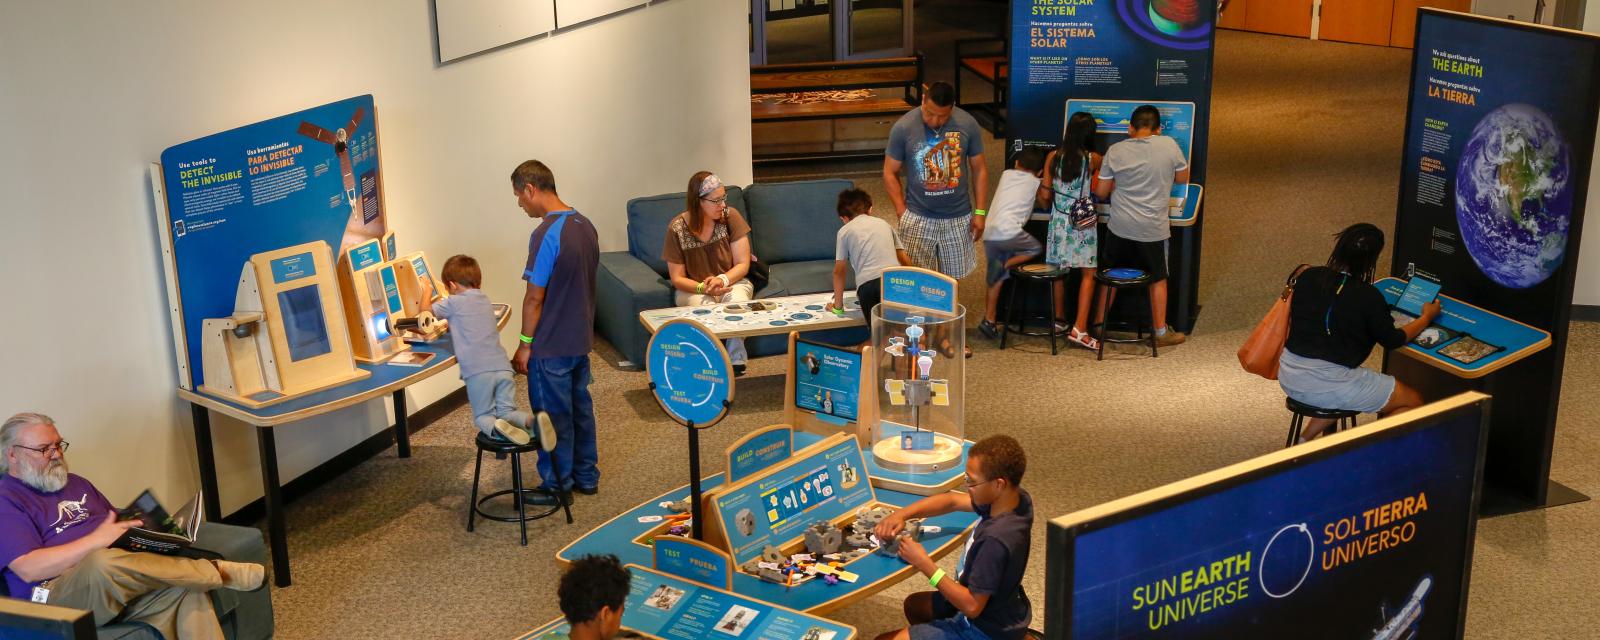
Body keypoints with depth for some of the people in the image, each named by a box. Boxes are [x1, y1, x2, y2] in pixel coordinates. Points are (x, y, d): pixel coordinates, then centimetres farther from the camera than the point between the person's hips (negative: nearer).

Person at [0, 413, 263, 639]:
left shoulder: (75, 484, 26)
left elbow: (118, 526, 28)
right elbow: (29, 569, -13)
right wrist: (96, 540, -18)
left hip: (120, 584, 7)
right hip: (55, 602, -7)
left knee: (186, 587, -23)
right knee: (105, 562, -40)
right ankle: (219, 571, -25)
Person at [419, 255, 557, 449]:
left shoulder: (454, 303, 5)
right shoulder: (485, 301, 23)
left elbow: (425, 311, 21)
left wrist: (427, 289, 36)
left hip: (477, 371, -4)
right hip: (502, 366, 4)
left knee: (483, 417, 7)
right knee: (507, 412, 8)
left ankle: (497, 428, -27)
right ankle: (532, 420, -24)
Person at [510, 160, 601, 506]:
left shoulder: (546, 234, -22)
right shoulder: (585, 225, 4)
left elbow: (534, 298, -19)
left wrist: (525, 344, -10)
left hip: (551, 345, -8)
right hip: (581, 339, 8)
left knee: (553, 416, 5)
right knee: (580, 407, 18)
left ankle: (557, 486, 16)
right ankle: (586, 476, 29)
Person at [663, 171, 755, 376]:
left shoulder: (730, 216, -10)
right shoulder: (677, 228, -12)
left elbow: (743, 264, -7)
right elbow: (677, 278, -7)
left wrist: (722, 280, -28)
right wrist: (704, 288, -26)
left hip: (731, 282, 1)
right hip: (693, 289, -1)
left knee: (737, 300, -34)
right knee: (705, 306, -36)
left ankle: (736, 362, -17)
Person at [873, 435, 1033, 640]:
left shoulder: (996, 540, -37)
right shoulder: (1020, 498, -12)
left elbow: (972, 606, -29)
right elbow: (952, 501, 0)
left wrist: (925, 564, -24)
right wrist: (902, 514, -12)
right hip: (1001, 607, 9)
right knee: (914, 605, 30)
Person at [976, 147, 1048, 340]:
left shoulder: (1006, 174, 21)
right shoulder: (1035, 183, 11)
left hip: (989, 233, 5)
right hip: (1009, 232, -5)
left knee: (996, 278, 16)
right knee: (1037, 249, 19)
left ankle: (988, 320, 13)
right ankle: (1006, 265, -3)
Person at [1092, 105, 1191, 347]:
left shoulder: (1115, 151, -5)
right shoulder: (1168, 145, -8)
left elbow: (1101, 192, -1)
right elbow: (1183, 177, 6)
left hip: (1119, 227, 1)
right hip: (1153, 229, -1)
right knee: (1158, 280, 13)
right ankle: (1161, 332, 21)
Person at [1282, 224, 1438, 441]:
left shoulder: (1307, 277, 1)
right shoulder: (1369, 297, -14)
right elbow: (1392, 340, 2)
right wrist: (1427, 317, 18)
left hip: (1288, 377, 7)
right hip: (1328, 385, -6)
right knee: (1413, 401, 9)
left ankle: (1305, 439, 22)